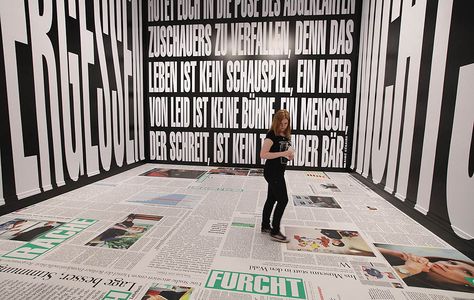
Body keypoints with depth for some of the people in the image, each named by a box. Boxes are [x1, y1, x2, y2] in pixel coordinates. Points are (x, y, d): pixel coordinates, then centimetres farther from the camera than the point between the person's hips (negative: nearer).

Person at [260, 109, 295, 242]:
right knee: (283, 200, -6)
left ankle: (265, 226, 28)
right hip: (272, 172, -8)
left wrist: (290, 155, -2)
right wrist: (283, 153, -27)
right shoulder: (272, 134, -16)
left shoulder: (286, 135, 10)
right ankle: (275, 232, 5)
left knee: (271, 199, 15)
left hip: (278, 172, 8)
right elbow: (263, 154, -23)